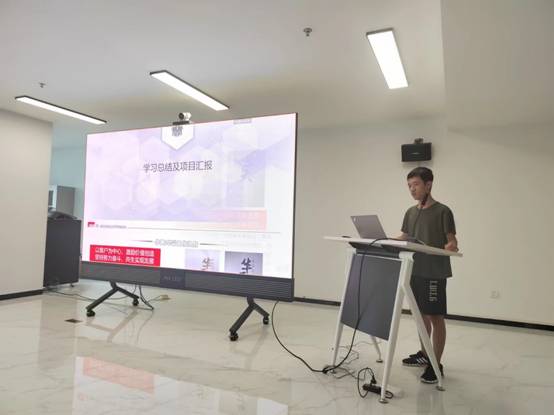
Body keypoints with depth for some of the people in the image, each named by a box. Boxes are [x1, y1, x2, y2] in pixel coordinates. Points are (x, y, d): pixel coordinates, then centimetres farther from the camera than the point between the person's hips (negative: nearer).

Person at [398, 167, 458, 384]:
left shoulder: (443, 211, -6)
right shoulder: (410, 212, 12)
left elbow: (452, 242, -7)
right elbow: (403, 239, 15)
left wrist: (448, 248, -29)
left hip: (434, 273, -6)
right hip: (414, 270, 7)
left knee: (435, 317, 0)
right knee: (421, 314, 17)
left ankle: (436, 365, 9)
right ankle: (424, 354, 33)